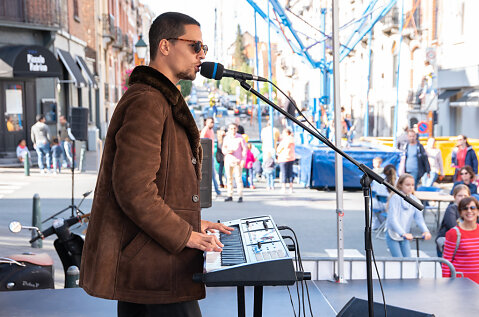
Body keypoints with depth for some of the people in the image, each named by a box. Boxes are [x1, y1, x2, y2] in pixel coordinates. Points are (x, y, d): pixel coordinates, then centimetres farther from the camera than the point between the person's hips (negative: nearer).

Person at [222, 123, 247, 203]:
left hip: (237, 161, -3)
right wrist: (227, 151, -13)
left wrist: (243, 160, -8)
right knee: (229, 178, 5)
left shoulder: (240, 138, -2)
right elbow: (223, 149, 11)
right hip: (228, 160, 4)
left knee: (238, 178, -8)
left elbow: (244, 149, 0)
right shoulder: (226, 138, 7)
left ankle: (240, 196, -5)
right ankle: (230, 195, 11)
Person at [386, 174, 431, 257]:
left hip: (405, 237, 5)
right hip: (393, 237, -5)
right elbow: (393, 219, -25)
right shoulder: (396, 198, -16)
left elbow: (419, 217, -9)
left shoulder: (413, 200, 1)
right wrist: (403, 233, -39)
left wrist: (426, 231, -28)